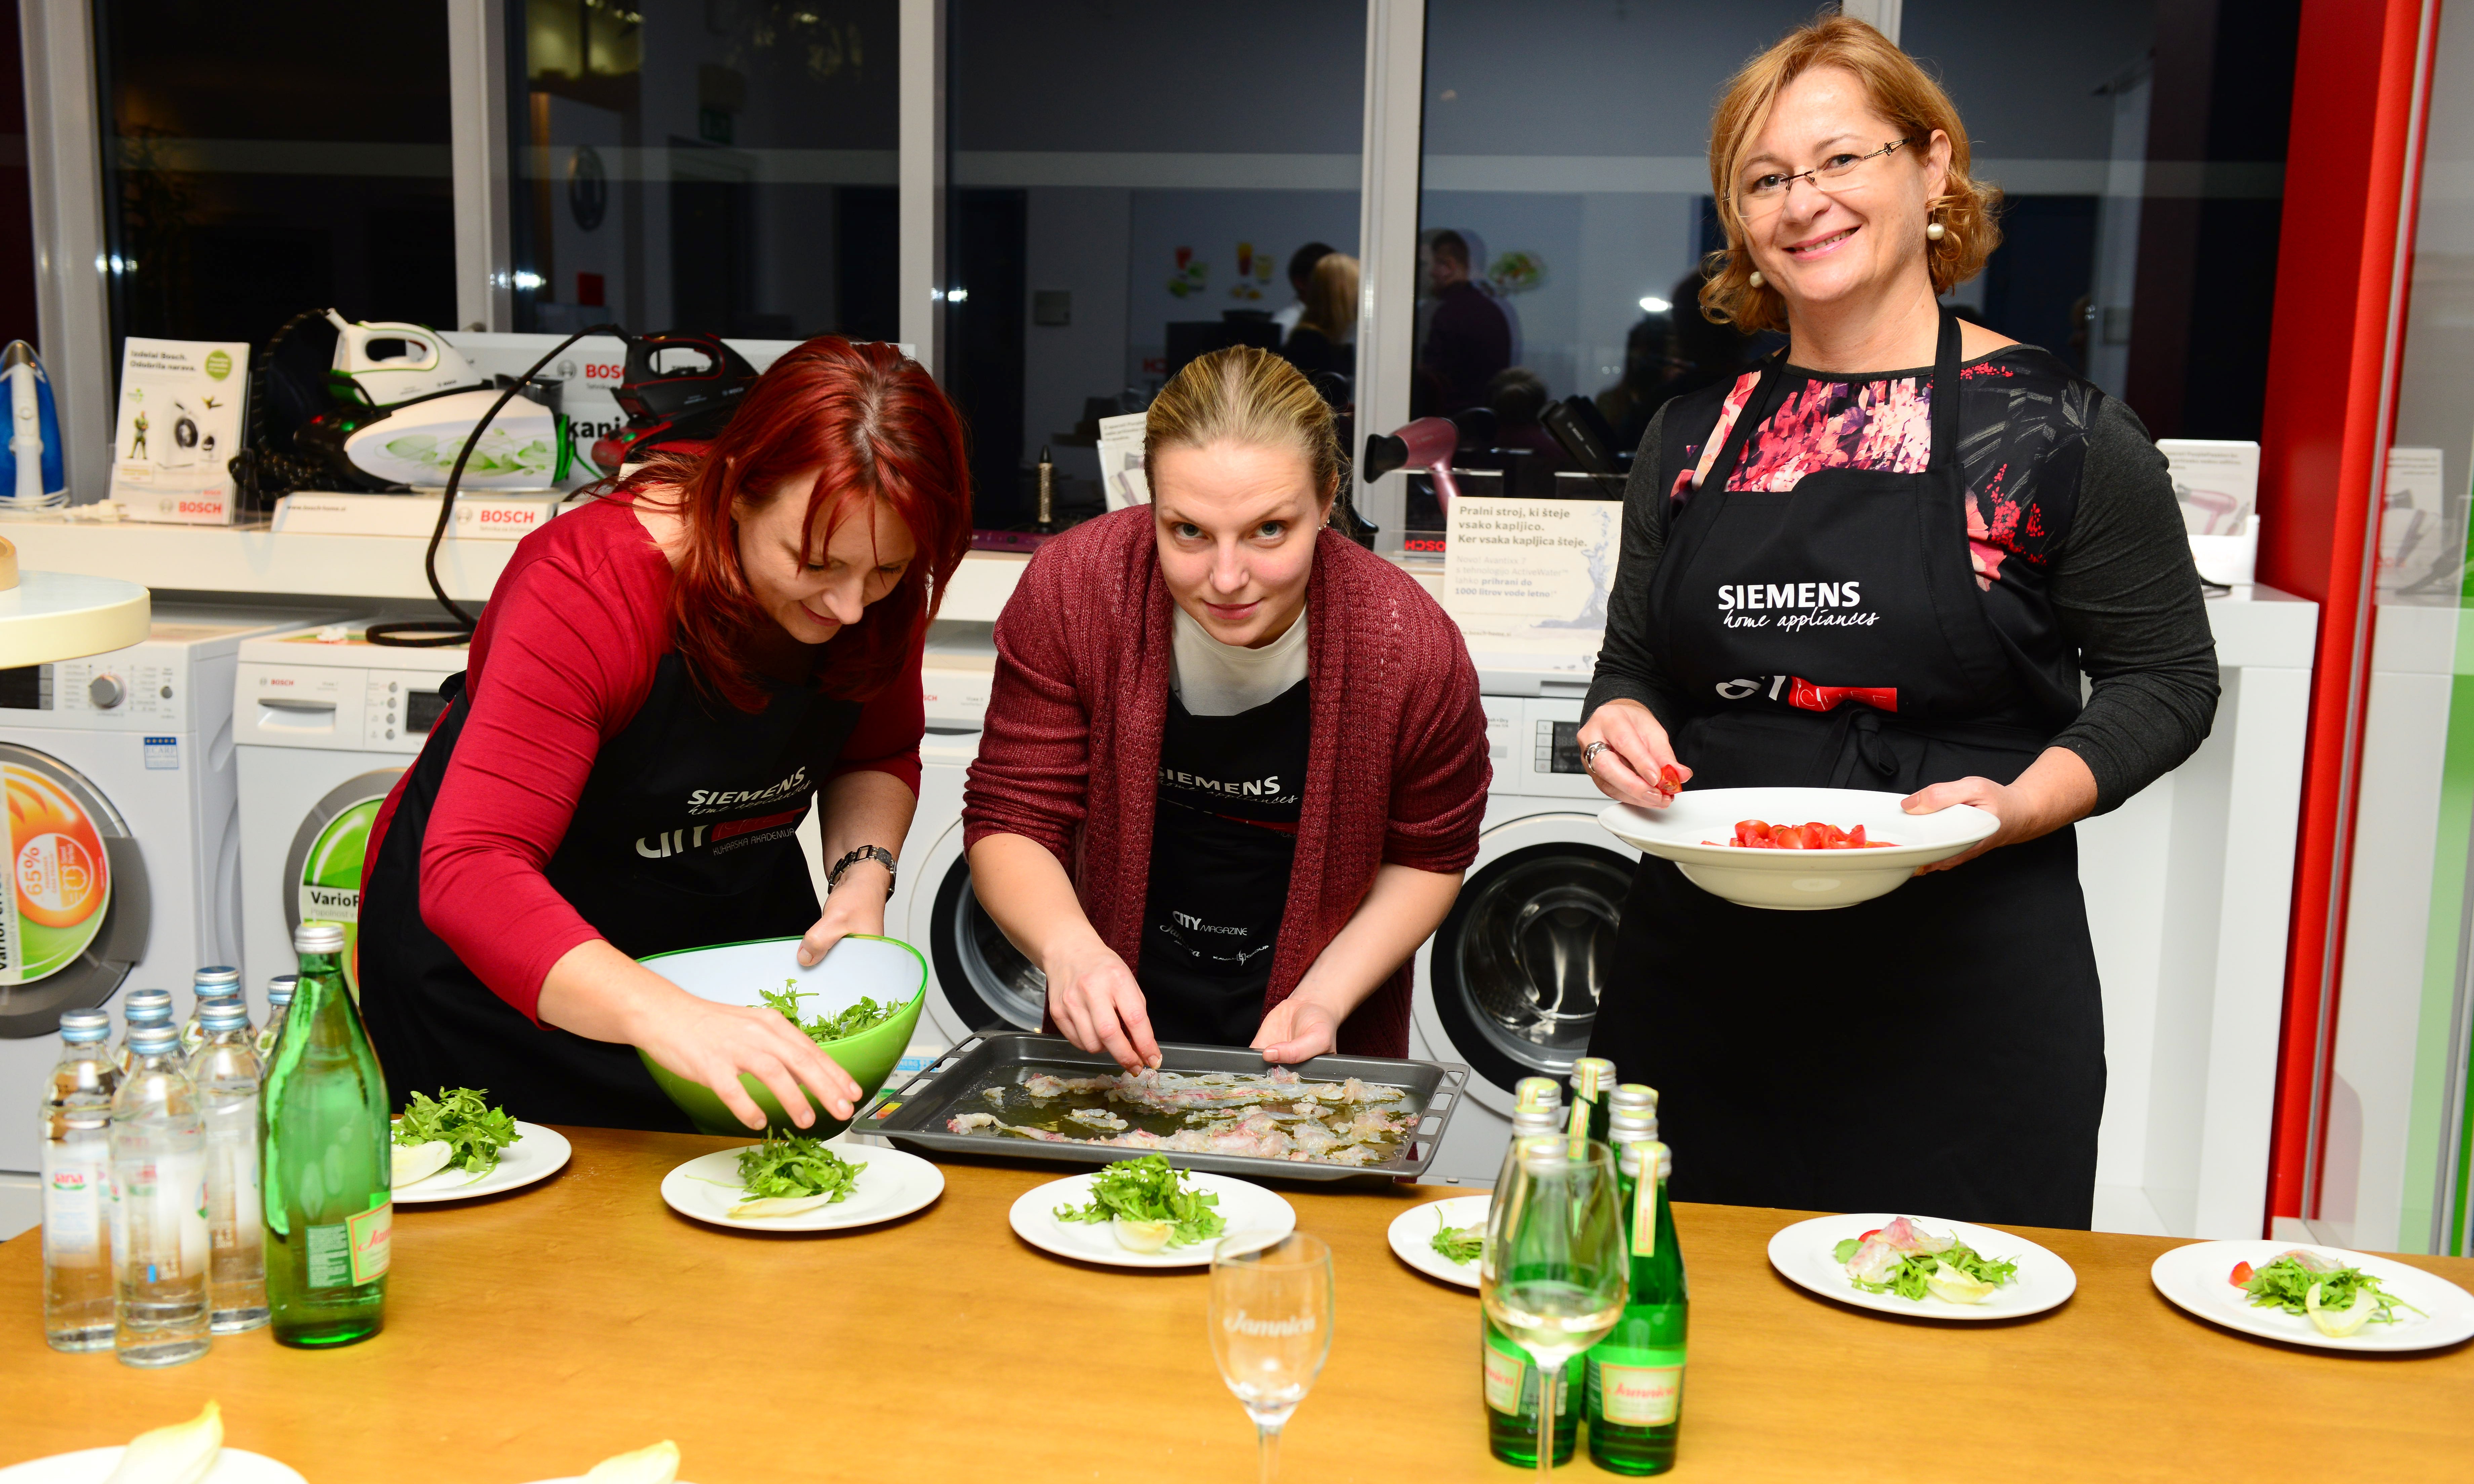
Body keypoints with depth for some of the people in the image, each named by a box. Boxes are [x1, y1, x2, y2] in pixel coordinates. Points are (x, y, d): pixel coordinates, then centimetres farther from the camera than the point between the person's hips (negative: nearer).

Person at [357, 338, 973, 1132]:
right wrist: (666, 1016, -57)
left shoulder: (876, 594, -16)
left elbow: (879, 755, 4)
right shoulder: (586, 590, -34)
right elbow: (468, 874, -42)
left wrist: (864, 872, -18)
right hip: (504, 977, -4)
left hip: (734, 930, 5)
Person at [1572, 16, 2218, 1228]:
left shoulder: (2057, 431, -3)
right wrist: (1620, 724, -5)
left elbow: (2166, 677, 1)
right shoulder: (1692, 439, 9)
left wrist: (2019, 806, -15)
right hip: (1703, 980, 4)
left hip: (1966, 1001, -3)